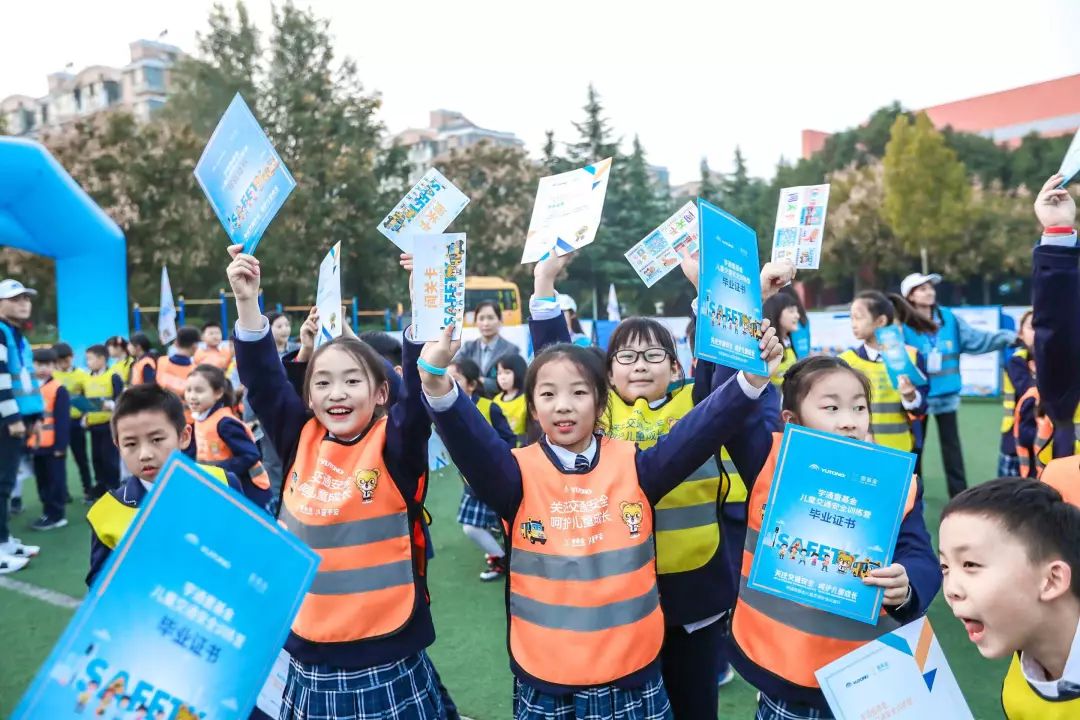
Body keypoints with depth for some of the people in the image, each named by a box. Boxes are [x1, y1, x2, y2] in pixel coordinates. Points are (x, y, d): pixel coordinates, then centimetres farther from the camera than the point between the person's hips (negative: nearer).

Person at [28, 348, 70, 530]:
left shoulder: (59, 390, -10)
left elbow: (62, 420, -13)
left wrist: (60, 445, -16)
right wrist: (27, 441, 10)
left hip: (53, 445, -7)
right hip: (36, 445, 7)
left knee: (55, 480, 1)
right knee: (42, 480, 13)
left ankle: (56, 515, 7)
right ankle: (48, 512, 23)